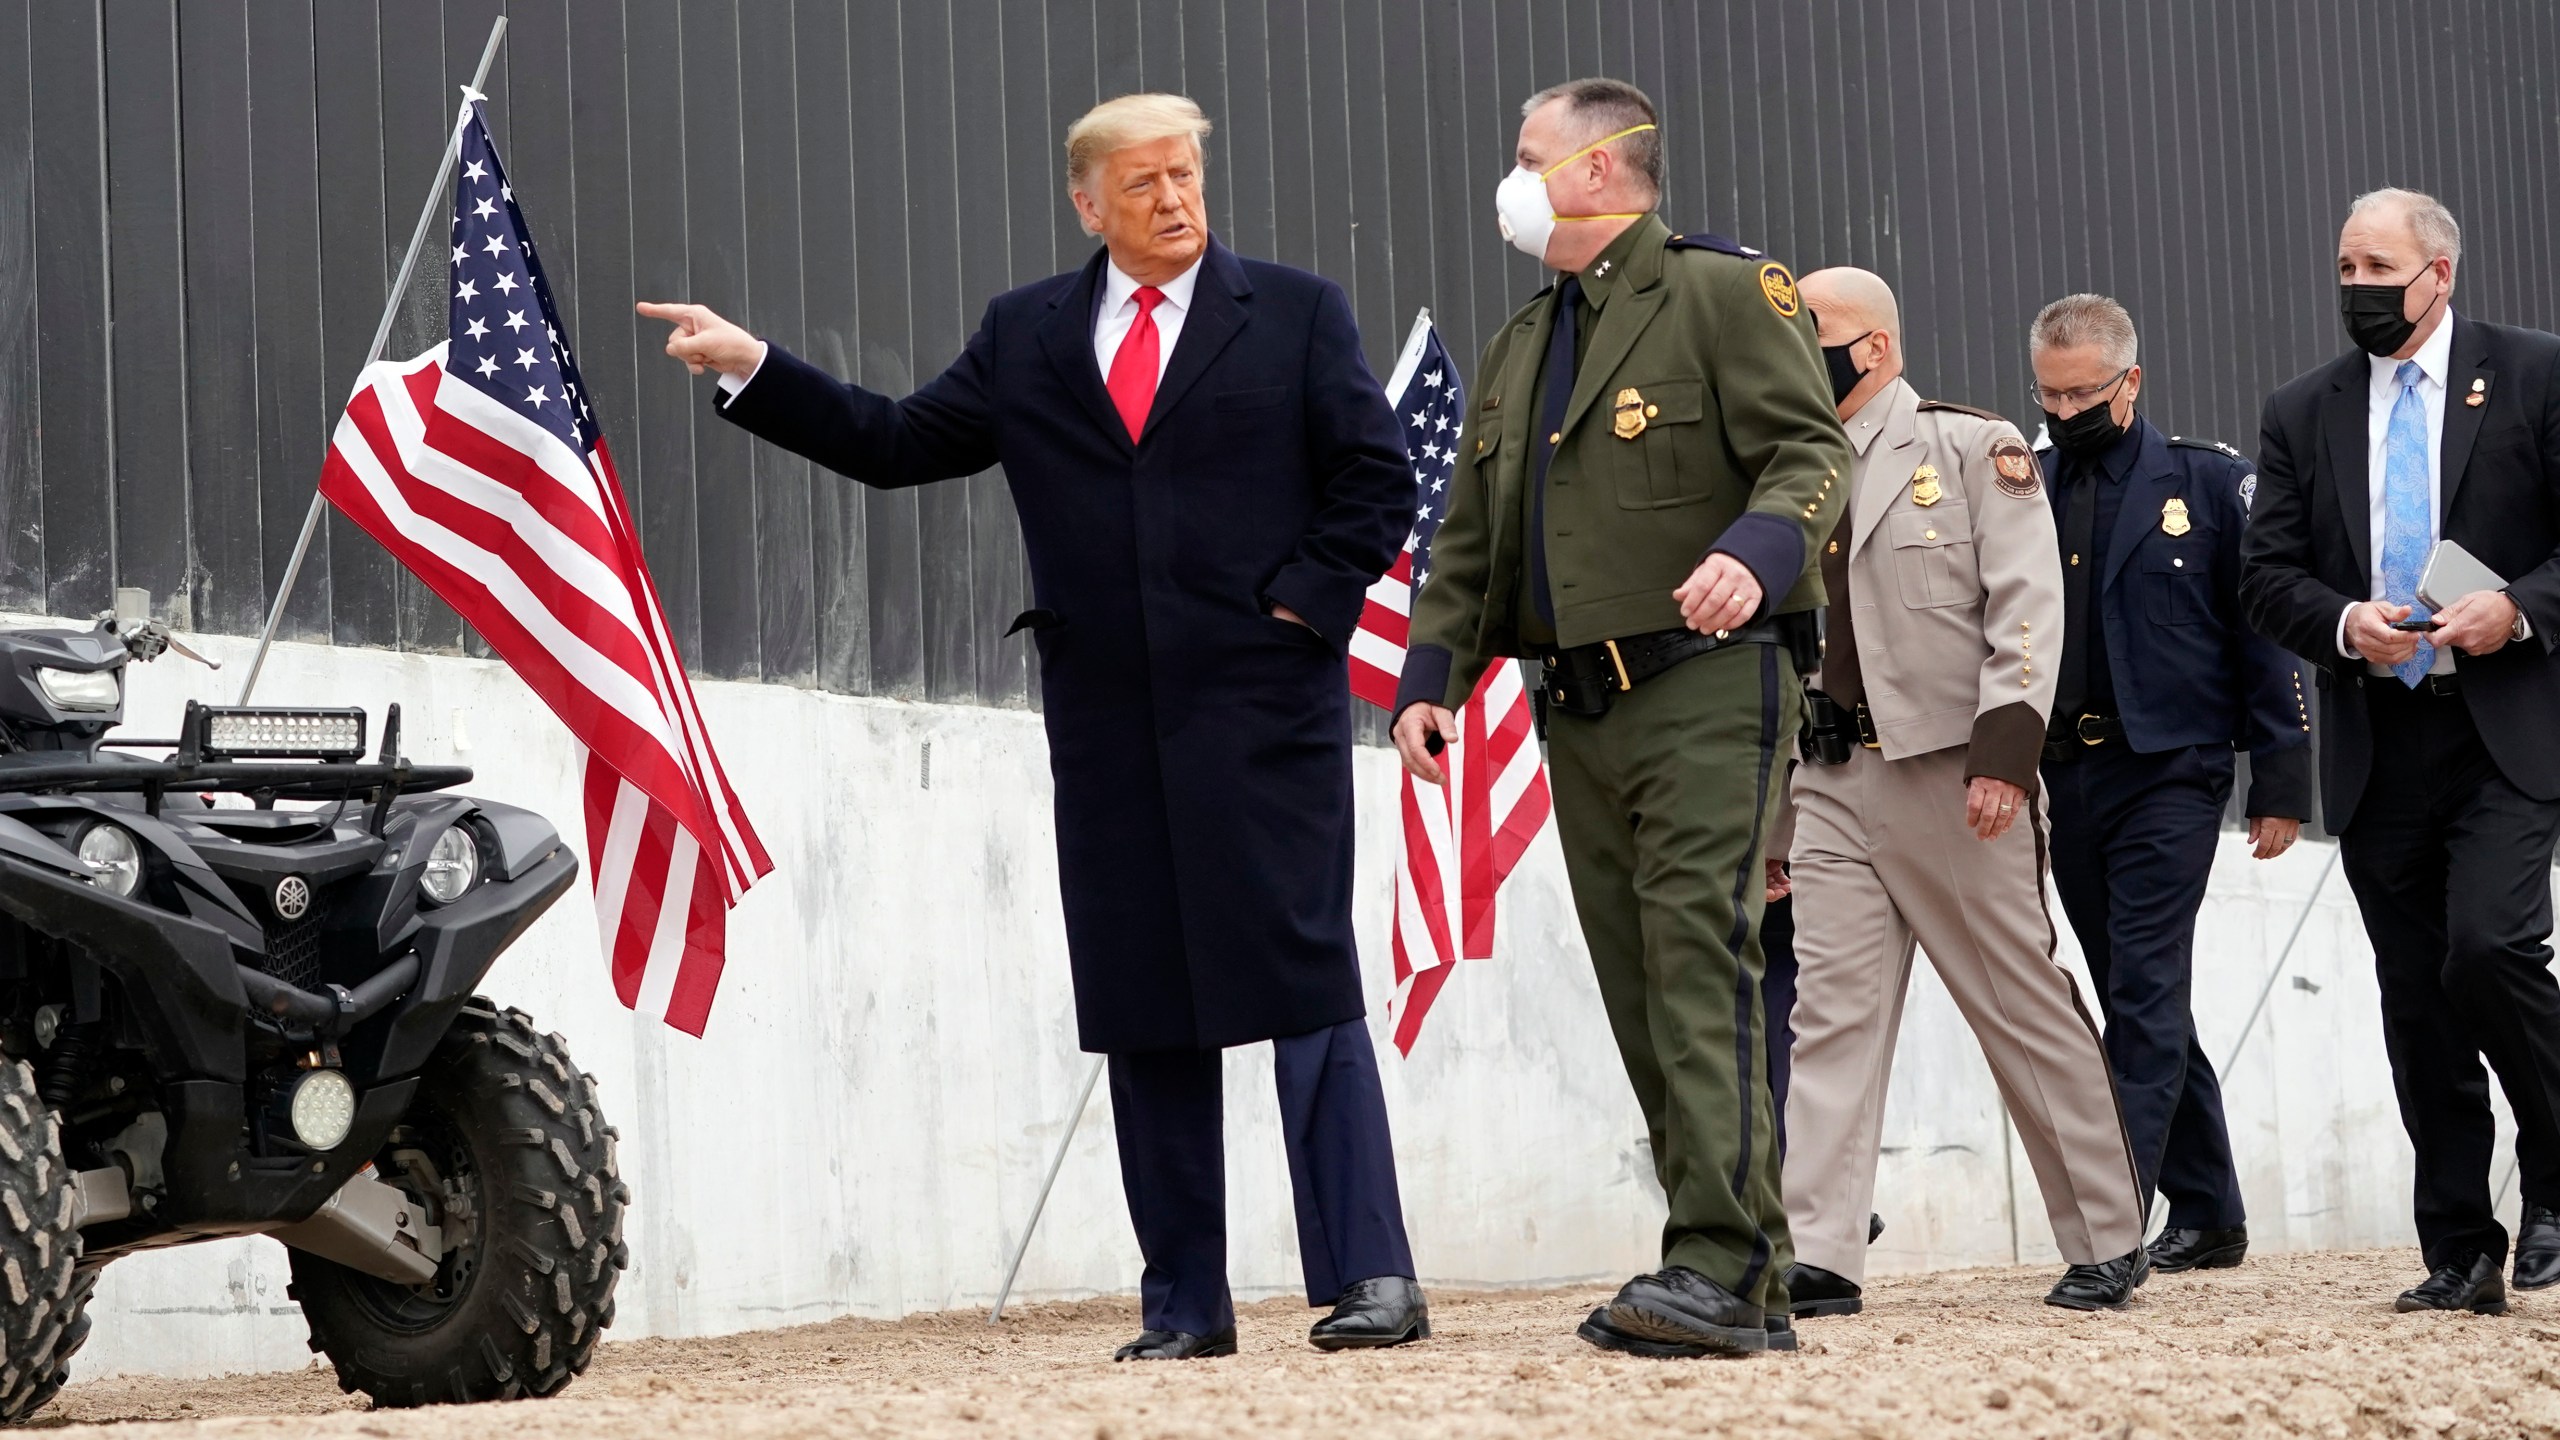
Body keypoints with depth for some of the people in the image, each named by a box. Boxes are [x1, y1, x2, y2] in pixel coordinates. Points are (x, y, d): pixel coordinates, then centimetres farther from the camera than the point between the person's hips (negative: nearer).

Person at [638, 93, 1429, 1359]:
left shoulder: (1296, 313, 6)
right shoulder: (1024, 338, 14)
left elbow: (1377, 480, 4)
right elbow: (896, 445, 14)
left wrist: (1302, 599, -6)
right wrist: (752, 368, 8)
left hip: (1264, 711, -3)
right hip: (1109, 728, 4)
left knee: (1307, 990, -8)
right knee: (1144, 1015, 5)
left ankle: (1370, 1276, -7)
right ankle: (1185, 1302, 10)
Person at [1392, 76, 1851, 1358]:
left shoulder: (1723, 293, -1)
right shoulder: (1517, 350, 22)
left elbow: (1808, 450, -10)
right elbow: (1470, 535, 21)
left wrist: (1755, 552, -28)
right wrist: (1430, 674, 8)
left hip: (1704, 688, -8)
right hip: (1581, 712, 8)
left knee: (1699, 964, -16)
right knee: (1639, 997, 4)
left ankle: (1720, 1267, -20)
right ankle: (1735, 1283, 7)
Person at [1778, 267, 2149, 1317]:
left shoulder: (1976, 450, 1)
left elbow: (2026, 608, -7)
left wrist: (2006, 750, -17)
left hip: (1950, 776, -5)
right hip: (1831, 782, 5)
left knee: (2026, 1009, 1)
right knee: (1831, 1011, -4)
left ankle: (2108, 1241, 11)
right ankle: (1820, 1258, -8)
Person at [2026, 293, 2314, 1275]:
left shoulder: (2211, 483, 0)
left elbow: (2266, 636, -1)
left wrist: (2281, 783, -5)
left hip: (2168, 777, -5)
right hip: (2064, 781, 5)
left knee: (2145, 1001, -11)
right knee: (2143, 1007, 11)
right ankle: (2207, 1216, 20)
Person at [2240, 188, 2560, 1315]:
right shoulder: (2303, 413, 12)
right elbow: (2267, 576, 9)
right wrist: (2345, 623, -10)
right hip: (2375, 746, 4)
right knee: (2416, 1007, 5)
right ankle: (2461, 1254, 12)